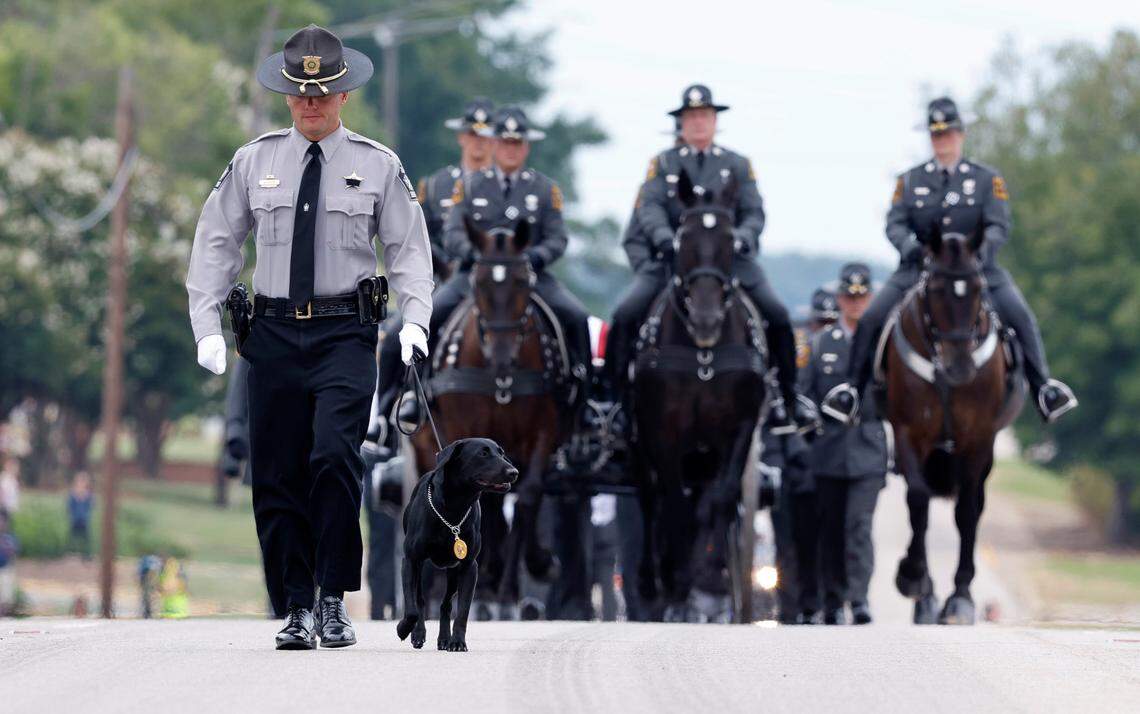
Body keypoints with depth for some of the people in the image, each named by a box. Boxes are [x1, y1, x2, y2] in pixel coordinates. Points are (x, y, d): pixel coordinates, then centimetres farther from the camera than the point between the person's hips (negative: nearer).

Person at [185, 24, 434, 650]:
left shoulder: (377, 166, 5)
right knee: (276, 474, 1)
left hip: (345, 332, -2)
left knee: (334, 455, -19)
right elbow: (215, 244, 12)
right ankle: (296, 606, 11)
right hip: (275, 332, 2)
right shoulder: (254, 163, 8)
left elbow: (409, 248, 7)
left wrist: (415, 319, -8)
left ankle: (335, 601, -11)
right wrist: (207, 327, 3)